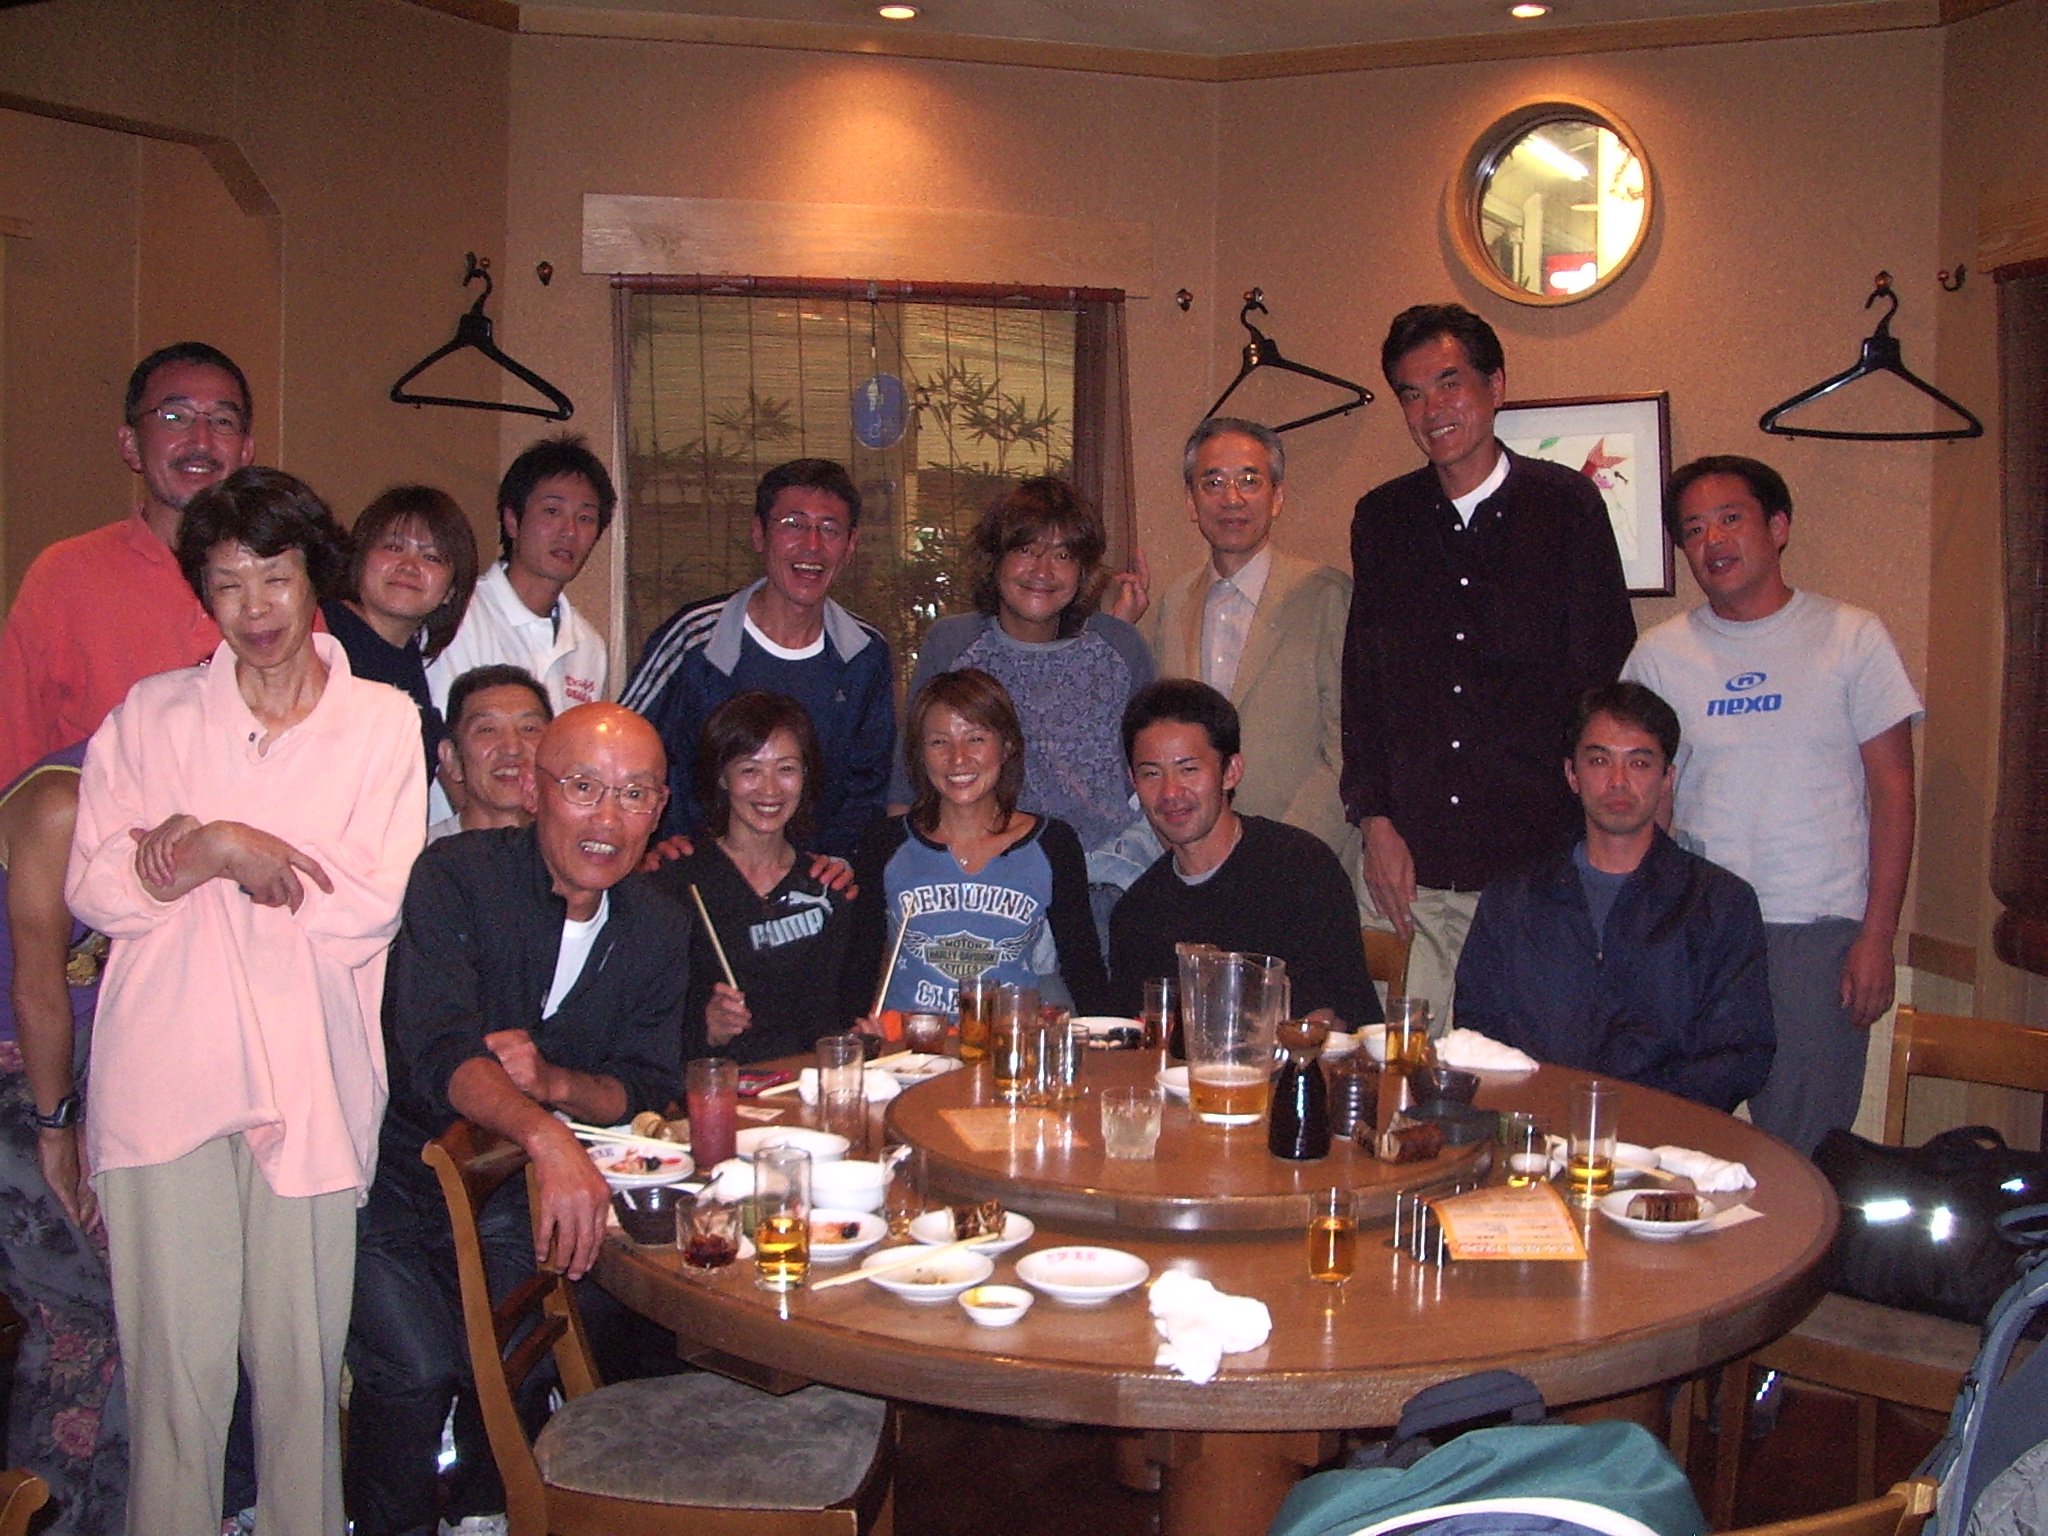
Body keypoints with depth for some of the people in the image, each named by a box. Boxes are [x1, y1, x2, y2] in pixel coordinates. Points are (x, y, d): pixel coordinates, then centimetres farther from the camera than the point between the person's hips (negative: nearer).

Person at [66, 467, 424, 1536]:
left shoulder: (382, 722, 6)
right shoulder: (151, 715, 12)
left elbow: (373, 910, -3)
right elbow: (94, 891, 5)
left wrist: (194, 853, -3)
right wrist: (218, 853, -10)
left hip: (311, 1077, -1)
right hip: (164, 1074, 1)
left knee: (302, 1357, 3)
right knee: (173, 1356, 1)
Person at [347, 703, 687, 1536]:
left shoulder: (659, 931, -1)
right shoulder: (454, 878, -18)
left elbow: (646, 1091, -1)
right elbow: (439, 1052, -31)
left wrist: (554, 1082, -23)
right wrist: (545, 1135, -49)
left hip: (503, 1195, 5)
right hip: (389, 1179, -4)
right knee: (415, 1366, -20)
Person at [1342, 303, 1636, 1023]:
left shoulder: (1566, 505, 3)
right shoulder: (1381, 519, 10)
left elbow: (1608, 674, 2)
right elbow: (1361, 681, 12)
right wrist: (1373, 819, 2)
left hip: (1541, 856, -2)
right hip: (1417, 864, 2)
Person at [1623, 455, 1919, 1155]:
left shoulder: (1852, 637, 2)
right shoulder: (1660, 653, 7)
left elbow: (1892, 790, 1)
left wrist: (1877, 937, -6)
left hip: (1819, 934, -2)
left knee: (1804, 1156, -1)